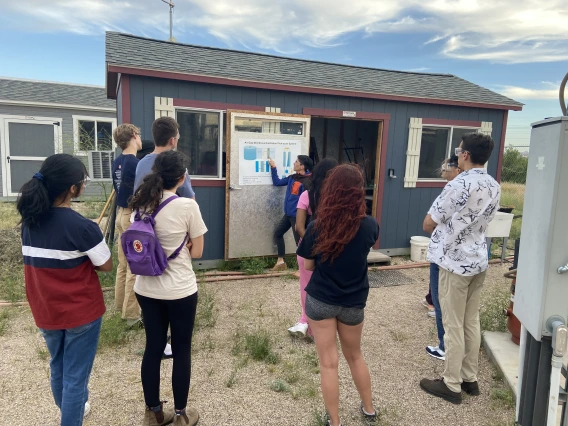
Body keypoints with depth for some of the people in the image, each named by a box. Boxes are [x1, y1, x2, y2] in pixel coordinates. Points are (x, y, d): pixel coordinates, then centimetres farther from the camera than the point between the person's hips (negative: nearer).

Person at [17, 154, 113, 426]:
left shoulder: (29, 222, -4)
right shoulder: (82, 227, -24)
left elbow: (42, 262, 7)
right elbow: (106, 266, -13)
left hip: (45, 312, 7)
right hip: (81, 312, -7)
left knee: (58, 368, 27)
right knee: (75, 375, 9)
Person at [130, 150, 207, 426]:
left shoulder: (141, 203, -1)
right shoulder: (187, 206, -17)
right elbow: (196, 252, -8)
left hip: (146, 289, 5)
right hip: (180, 291, -5)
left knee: (153, 348, 17)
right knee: (181, 350, 12)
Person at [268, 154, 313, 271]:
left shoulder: (307, 181, -17)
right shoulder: (292, 177, 7)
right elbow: (277, 182, 19)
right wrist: (273, 167, 12)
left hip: (297, 216, -9)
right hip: (288, 214, 9)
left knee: (299, 240, 0)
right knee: (277, 234, 15)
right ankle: (280, 262, 25)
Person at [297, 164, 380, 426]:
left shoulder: (317, 228, -18)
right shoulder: (370, 226, -13)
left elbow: (308, 266, -4)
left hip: (321, 301, -2)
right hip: (354, 302, 3)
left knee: (328, 363, 11)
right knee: (355, 356, 25)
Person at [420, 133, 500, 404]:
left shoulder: (459, 185, -20)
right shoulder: (494, 187, 6)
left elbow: (428, 224, -13)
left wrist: (442, 228, 7)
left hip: (455, 262, -8)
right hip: (479, 261, 8)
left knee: (453, 325, 3)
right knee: (471, 322, 17)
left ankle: (452, 385, 16)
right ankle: (470, 379, 29)